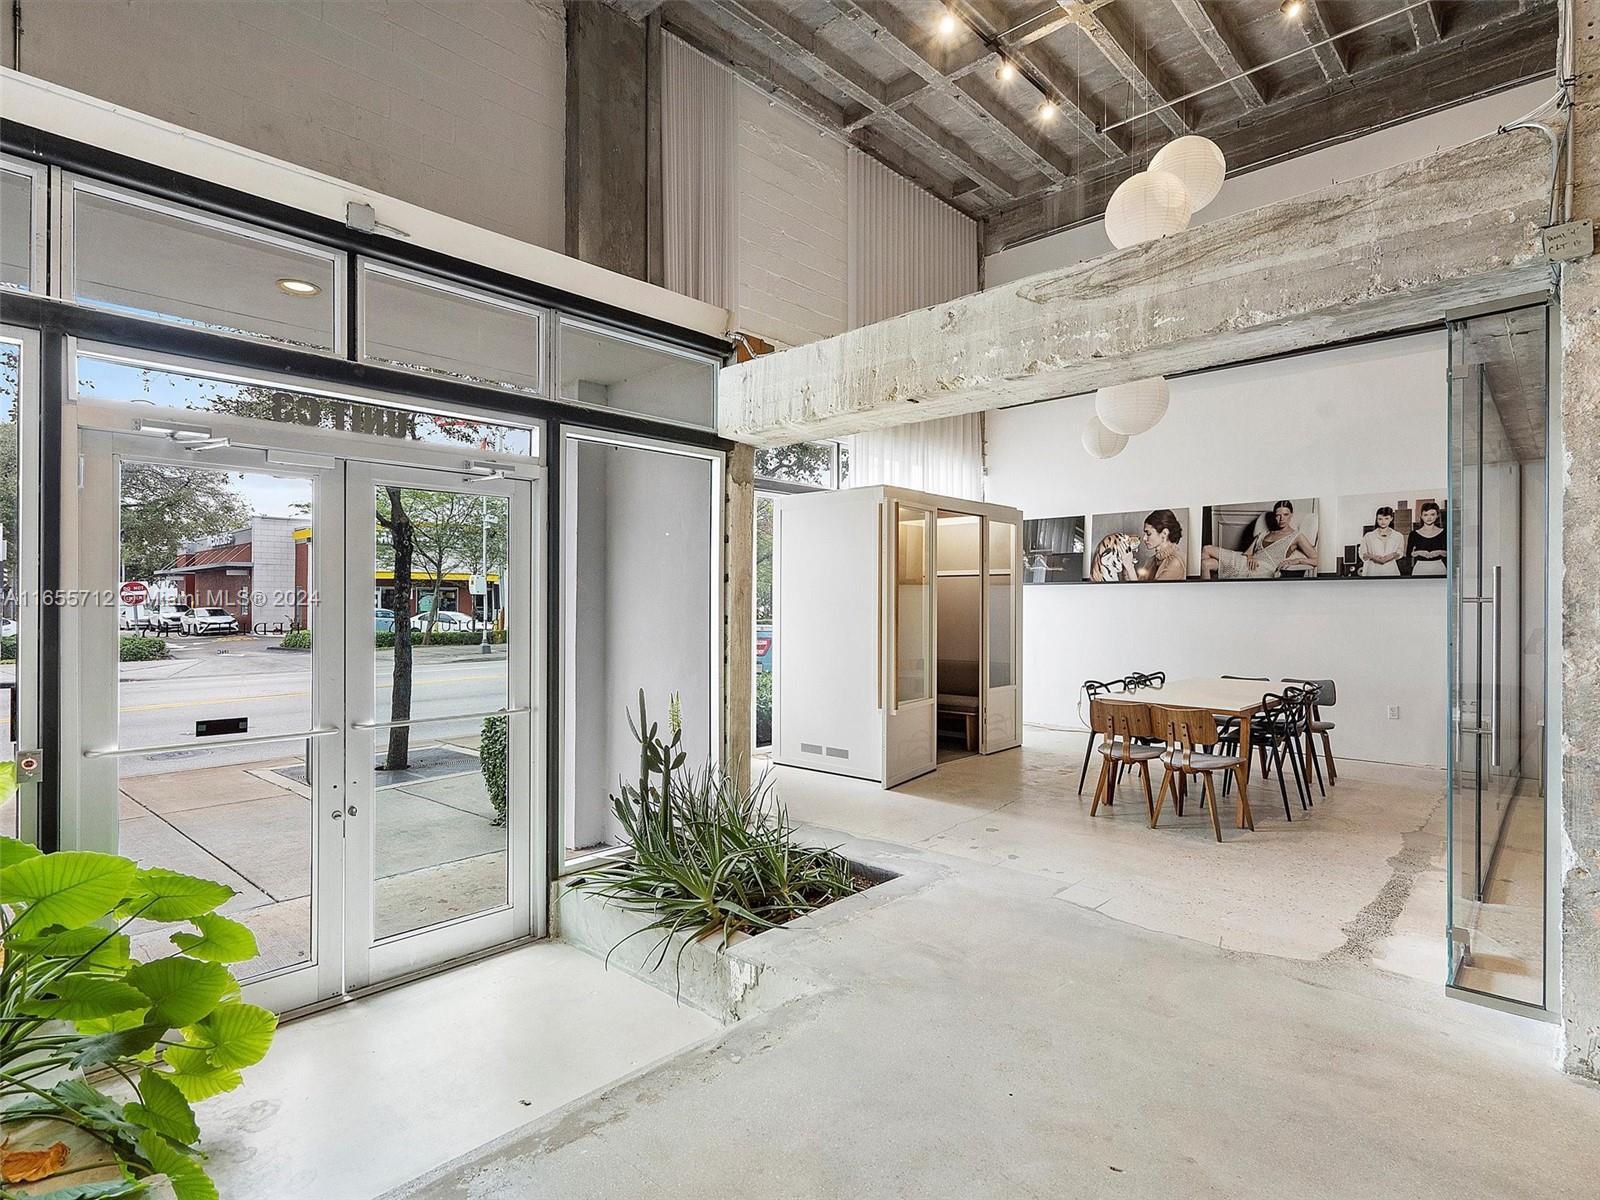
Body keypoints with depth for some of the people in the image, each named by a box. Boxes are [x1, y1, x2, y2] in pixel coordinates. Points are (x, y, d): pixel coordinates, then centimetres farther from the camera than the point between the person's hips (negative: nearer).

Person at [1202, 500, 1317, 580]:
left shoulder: (1297, 536, 10)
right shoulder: (1263, 535, 25)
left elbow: (1316, 559, 3)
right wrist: (1249, 557, -6)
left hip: (1263, 570, -7)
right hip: (1250, 564, 7)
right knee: (1206, 563, -16)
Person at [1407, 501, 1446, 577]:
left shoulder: (1443, 533, 5)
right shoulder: (1414, 534, 2)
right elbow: (1408, 554, 2)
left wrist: (1440, 552, -12)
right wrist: (1418, 553, -15)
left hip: (1438, 567, 1)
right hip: (1420, 569, -1)